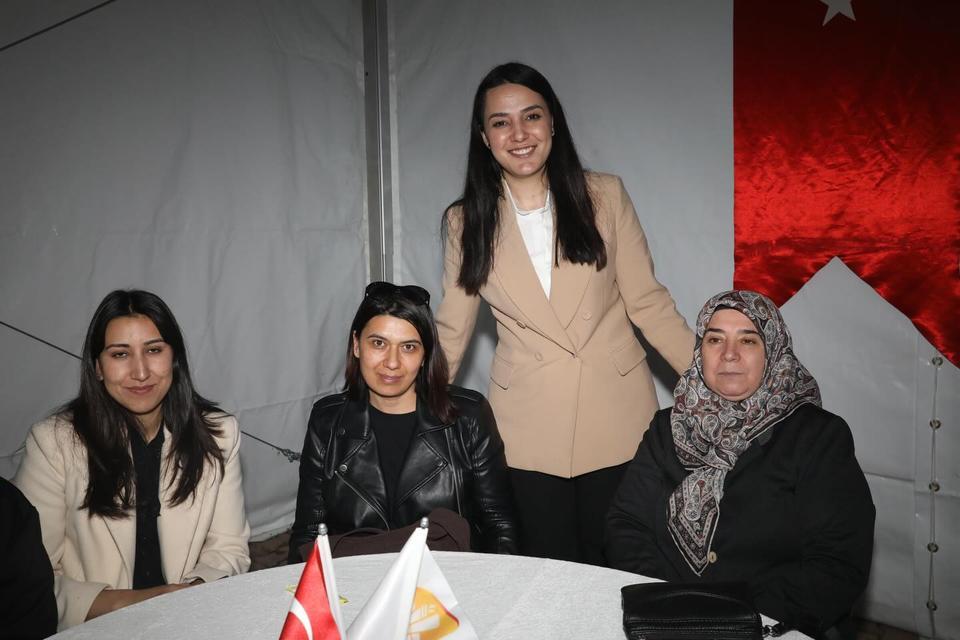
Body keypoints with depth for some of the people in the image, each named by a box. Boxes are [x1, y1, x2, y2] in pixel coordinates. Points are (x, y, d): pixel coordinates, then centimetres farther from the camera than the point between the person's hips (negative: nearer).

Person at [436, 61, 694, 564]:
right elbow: (451, 329, 6)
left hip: (616, 416, 0)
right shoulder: (466, 221, 2)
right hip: (529, 427, 0)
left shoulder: (605, 196, -1)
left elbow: (647, 303, 1)